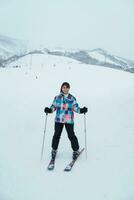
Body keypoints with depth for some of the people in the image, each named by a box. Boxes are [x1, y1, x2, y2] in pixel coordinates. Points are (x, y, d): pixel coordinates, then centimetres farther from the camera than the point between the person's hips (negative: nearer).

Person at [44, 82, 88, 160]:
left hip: (69, 120, -1)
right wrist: (49, 110, -13)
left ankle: (76, 150, 21)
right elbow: (54, 106, 6)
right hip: (59, 119, 1)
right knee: (57, 135, 8)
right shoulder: (57, 97, 4)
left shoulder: (72, 98, 3)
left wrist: (81, 110, -13)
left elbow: (75, 107, 4)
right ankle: (54, 150, 29)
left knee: (71, 135, 0)